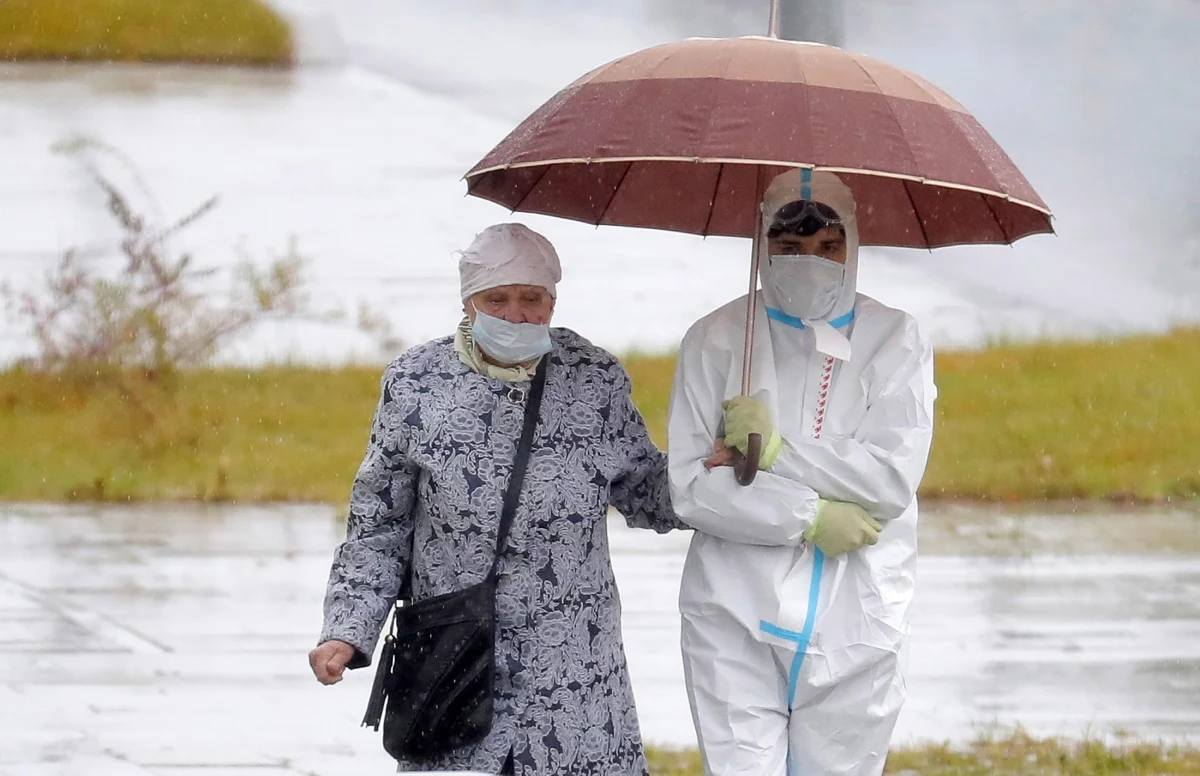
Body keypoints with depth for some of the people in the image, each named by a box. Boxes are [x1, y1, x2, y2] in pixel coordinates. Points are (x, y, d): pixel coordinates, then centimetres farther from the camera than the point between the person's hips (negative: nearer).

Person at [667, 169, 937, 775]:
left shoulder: (895, 343, 6)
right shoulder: (715, 343, 4)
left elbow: (893, 480, -8)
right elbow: (687, 486, -6)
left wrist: (774, 448, -12)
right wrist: (810, 519, -12)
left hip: (853, 628, 1)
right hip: (736, 618, -1)